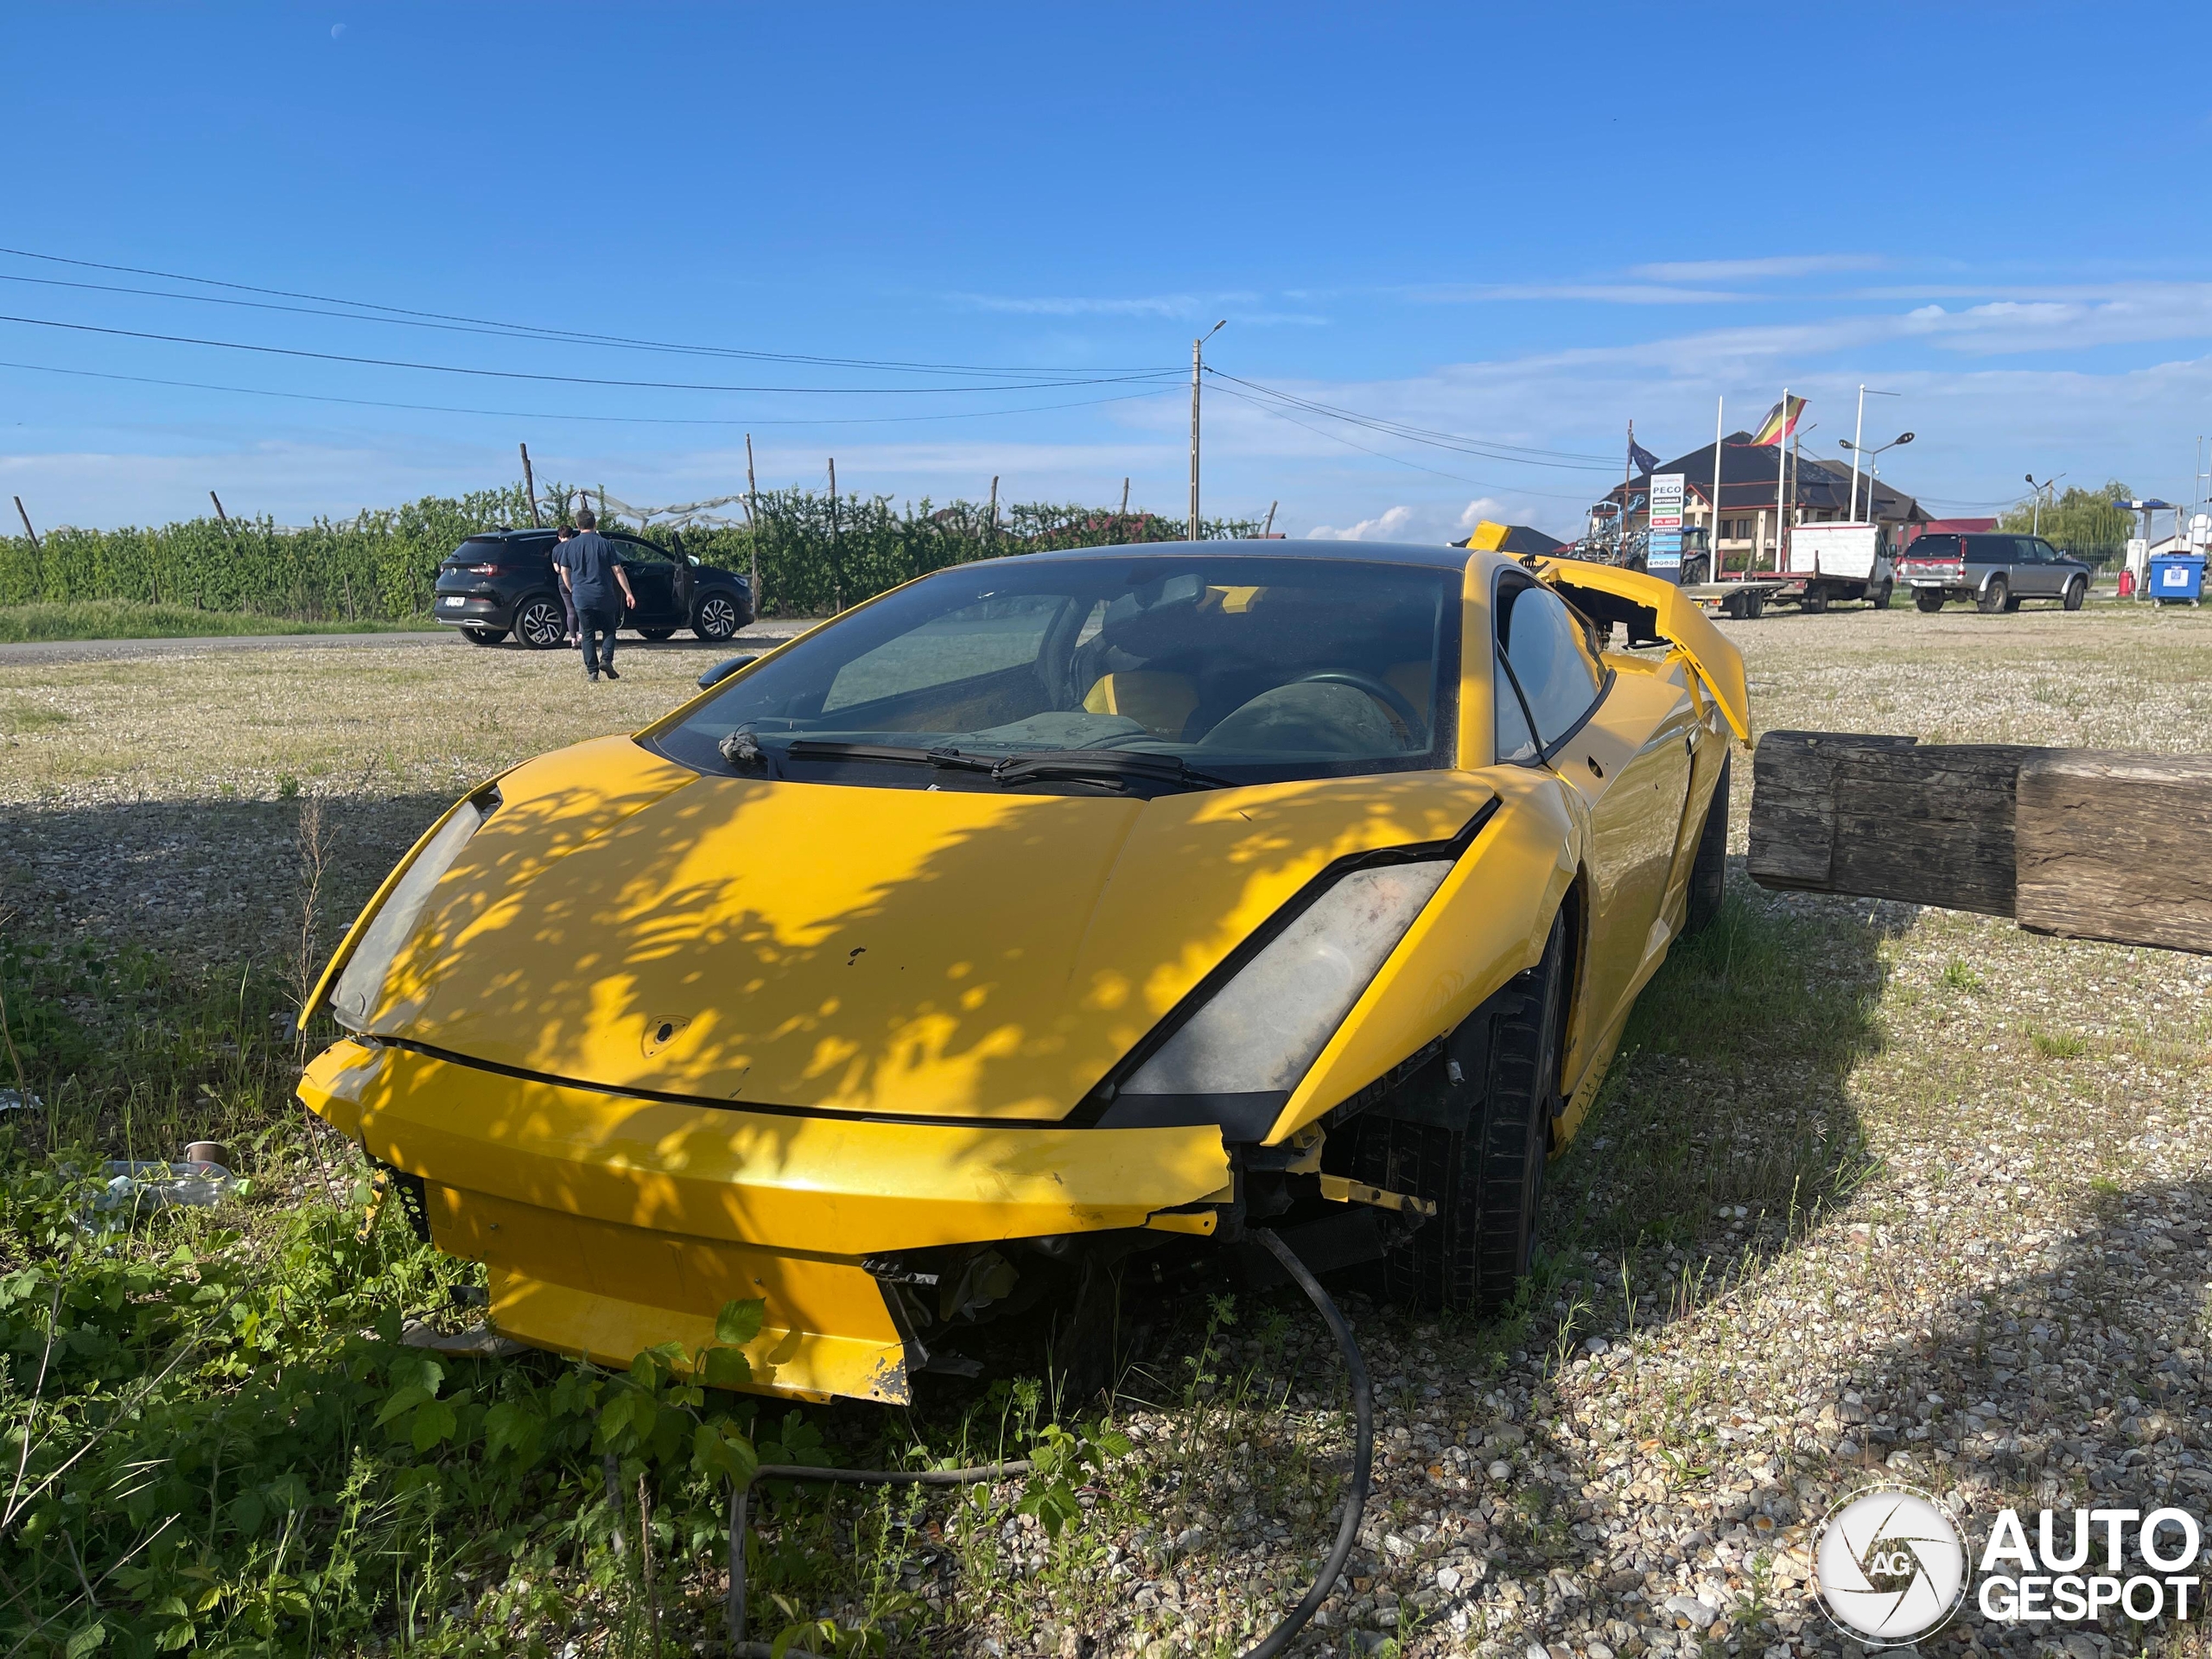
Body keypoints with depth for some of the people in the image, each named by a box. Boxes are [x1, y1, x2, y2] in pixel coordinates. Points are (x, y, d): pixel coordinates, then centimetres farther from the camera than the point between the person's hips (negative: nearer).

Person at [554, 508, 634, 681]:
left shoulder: (570, 546, 2)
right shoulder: (605, 544, -3)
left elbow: (564, 572, 7)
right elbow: (618, 571, -3)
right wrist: (628, 593, 2)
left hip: (581, 597, 1)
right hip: (604, 596, -1)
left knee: (587, 634, 9)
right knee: (609, 630, 15)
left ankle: (592, 671, 3)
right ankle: (606, 659, -6)